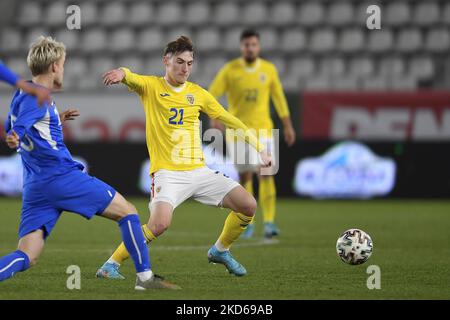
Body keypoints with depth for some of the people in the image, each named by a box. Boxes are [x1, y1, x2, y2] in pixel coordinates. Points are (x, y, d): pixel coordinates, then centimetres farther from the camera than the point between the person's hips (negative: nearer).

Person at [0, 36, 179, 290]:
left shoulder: (22, 95, 19)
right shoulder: (37, 97, -9)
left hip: (36, 188, 9)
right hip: (62, 176, -9)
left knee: (26, 259, -2)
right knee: (128, 212, 6)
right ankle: (145, 277, 8)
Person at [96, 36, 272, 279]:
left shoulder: (198, 94, 11)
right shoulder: (151, 86, 1)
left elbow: (231, 121, 18)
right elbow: (132, 79, -22)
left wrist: (259, 148, 16)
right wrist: (121, 73, -47)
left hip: (199, 172, 5)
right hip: (167, 173, -5)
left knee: (248, 205, -4)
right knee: (160, 223, -29)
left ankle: (220, 250, 21)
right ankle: (111, 264, -12)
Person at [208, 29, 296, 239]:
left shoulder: (269, 69, 4)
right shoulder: (230, 70, -2)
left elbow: (278, 97, 13)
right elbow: (211, 95, -5)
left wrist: (287, 125, 14)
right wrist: (214, 118, -22)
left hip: (263, 129, 0)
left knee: (265, 174, -14)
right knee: (244, 176, 5)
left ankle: (269, 222, -16)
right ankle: (247, 222, 21)